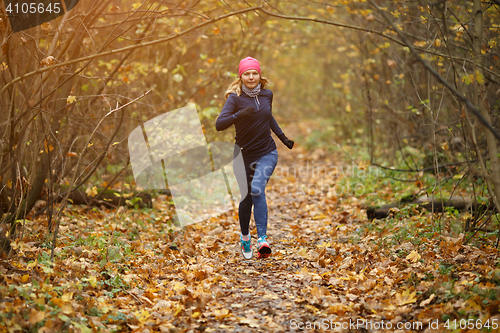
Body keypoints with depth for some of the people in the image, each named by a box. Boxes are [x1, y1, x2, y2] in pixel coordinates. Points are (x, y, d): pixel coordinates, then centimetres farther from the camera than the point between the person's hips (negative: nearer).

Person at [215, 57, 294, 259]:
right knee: (246, 198, 10)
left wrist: (282, 137, 22)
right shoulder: (235, 98, -10)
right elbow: (219, 124, -21)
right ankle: (245, 236, 37)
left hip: (267, 153, 1)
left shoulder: (267, 95, 3)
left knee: (257, 189, -25)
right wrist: (239, 115, -34)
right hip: (245, 155, -1)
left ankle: (262, 239, -29)